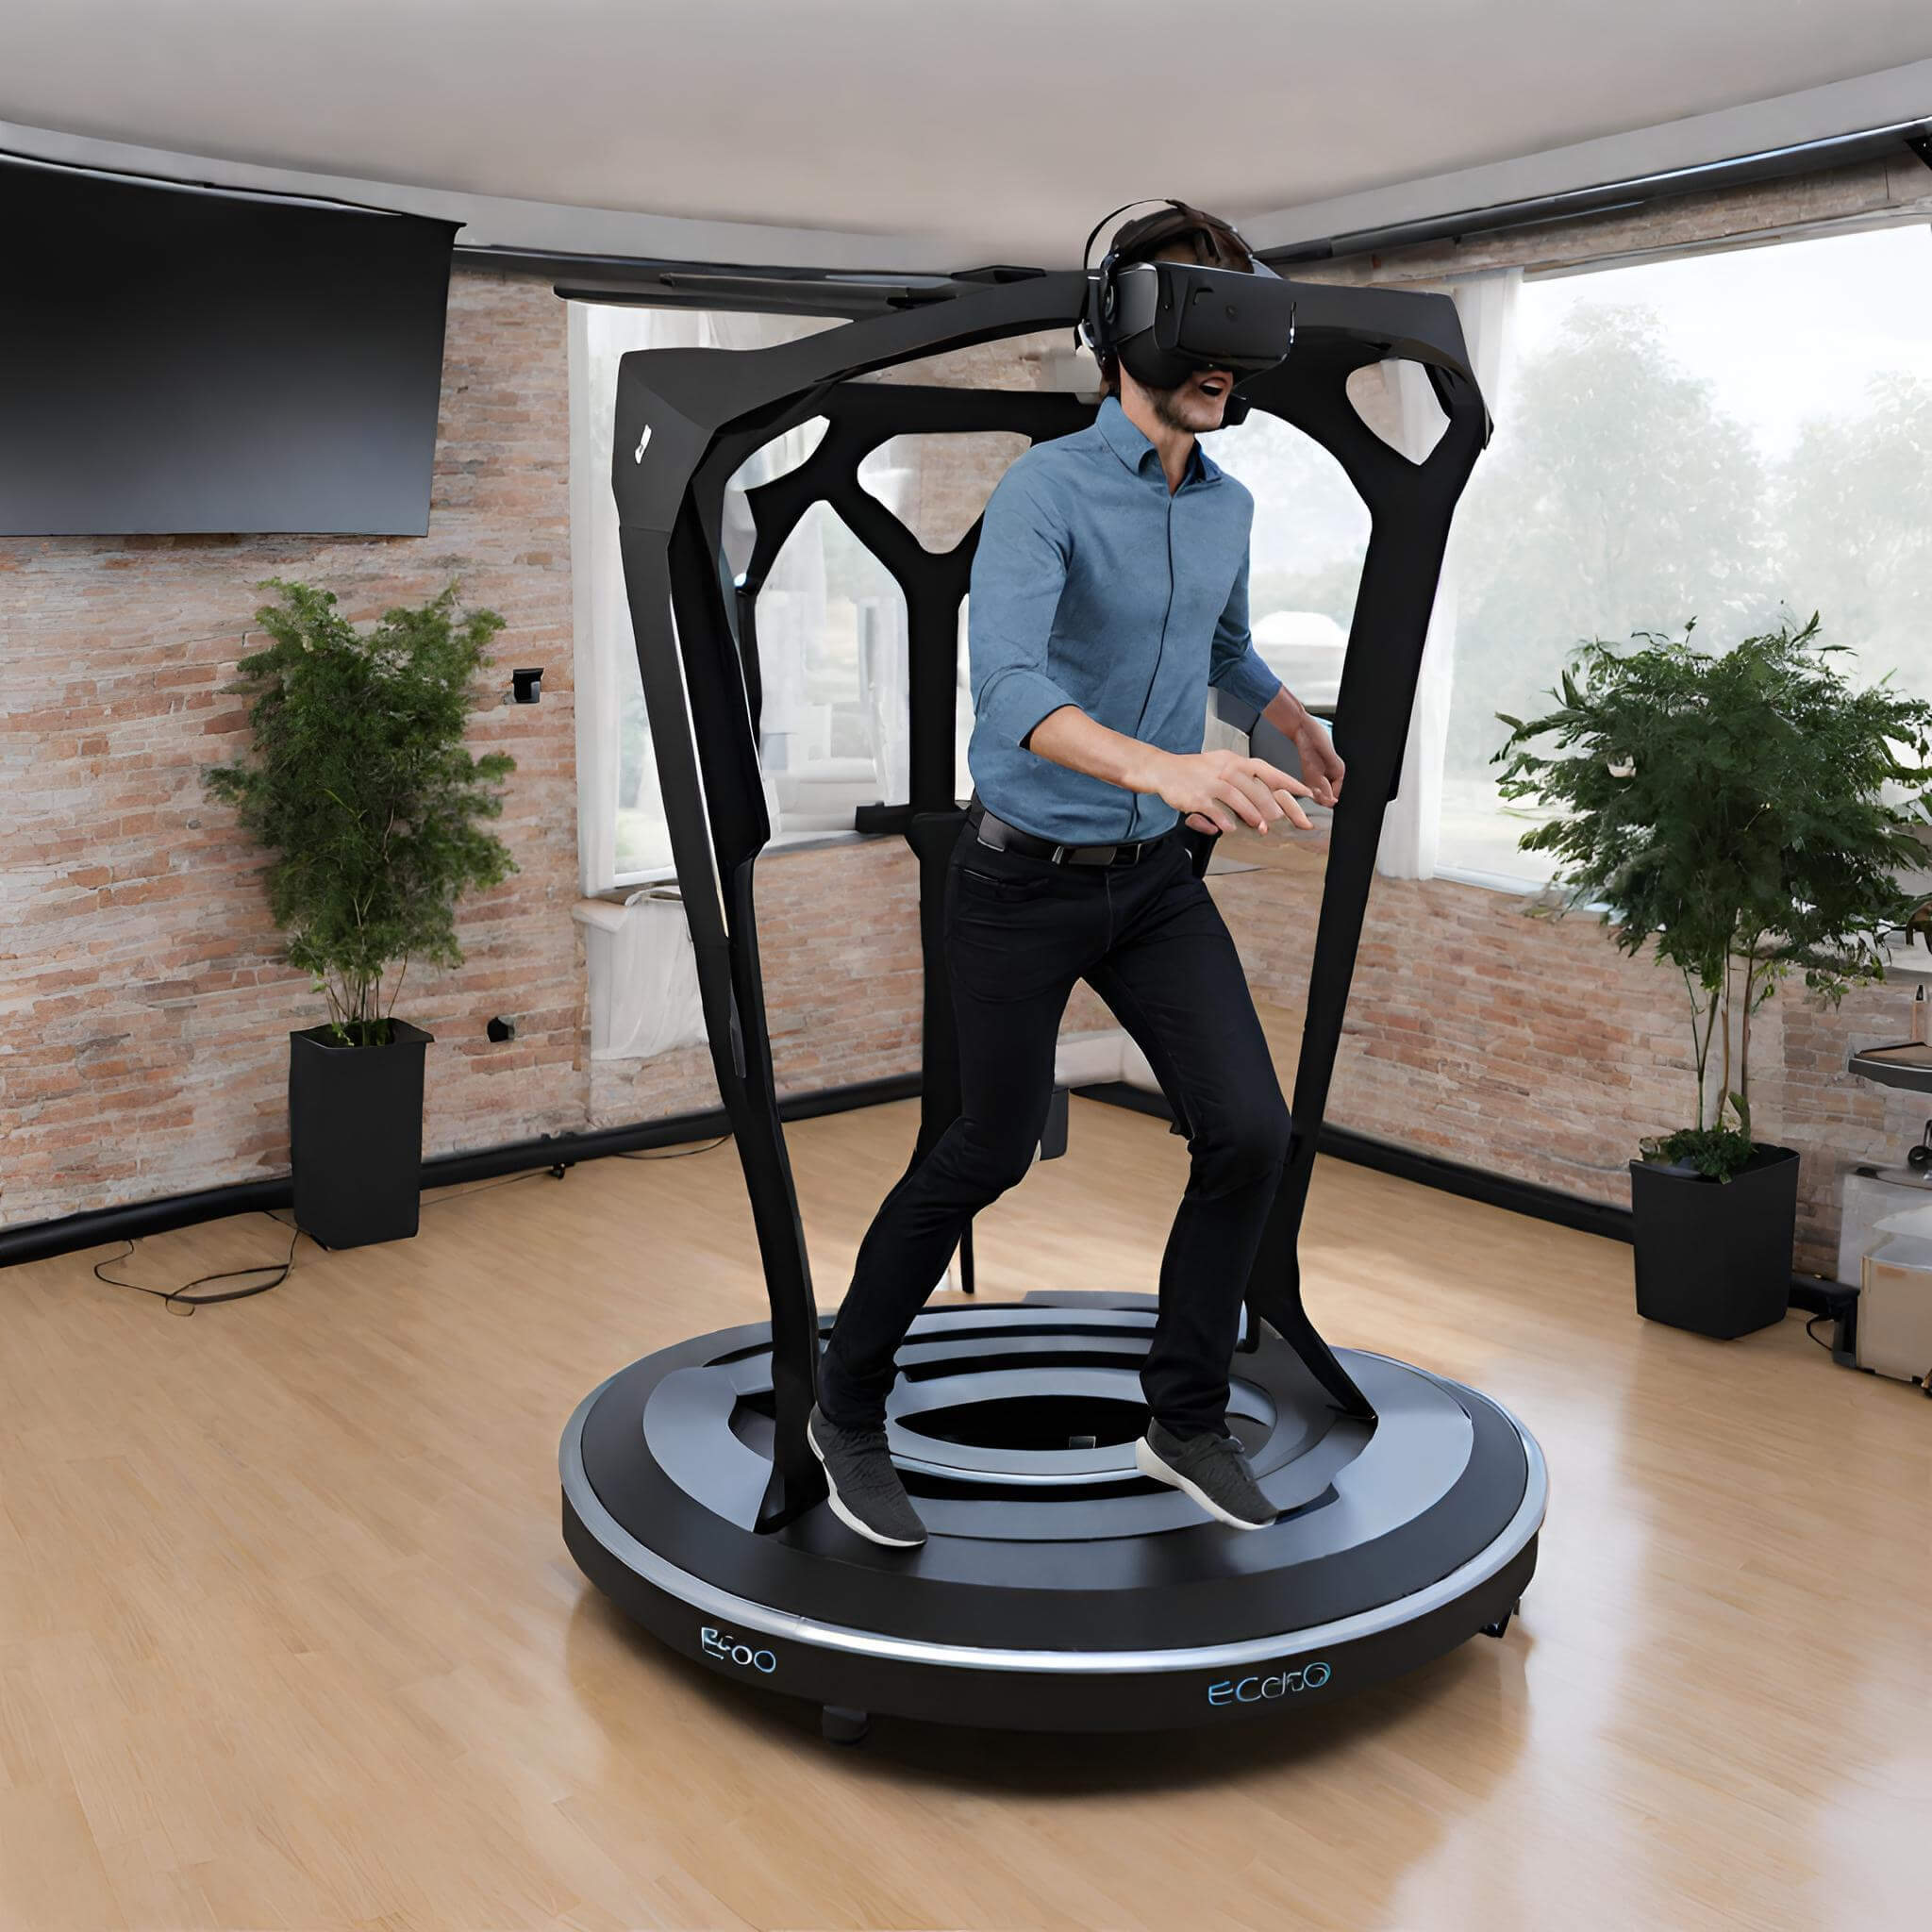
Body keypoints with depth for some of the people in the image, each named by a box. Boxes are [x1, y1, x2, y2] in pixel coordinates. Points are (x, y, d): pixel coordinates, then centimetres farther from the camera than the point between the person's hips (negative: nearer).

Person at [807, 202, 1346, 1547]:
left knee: (1249, 1130, -5)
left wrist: (1300, 725, 37)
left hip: (1158, 878, 6)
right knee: (989, 1156, 4)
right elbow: (1006, 686, -36)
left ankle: (1188, 1420, 14)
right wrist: (1164, 766, -50)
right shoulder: (1046, 490, -18)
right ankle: (849, 1409, 25)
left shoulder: (1229, 506, 5)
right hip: (1027, 878, -6)